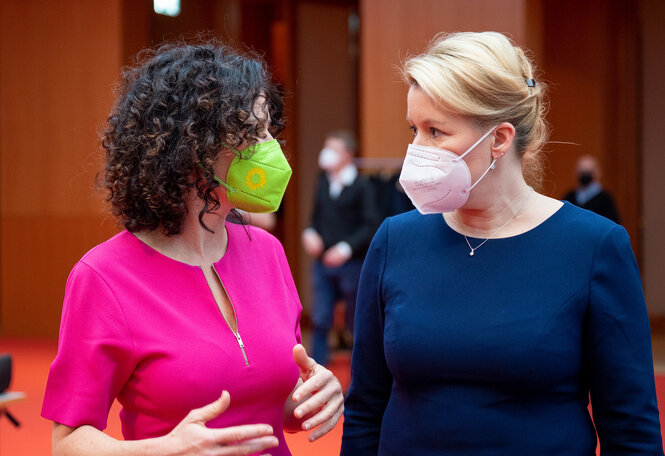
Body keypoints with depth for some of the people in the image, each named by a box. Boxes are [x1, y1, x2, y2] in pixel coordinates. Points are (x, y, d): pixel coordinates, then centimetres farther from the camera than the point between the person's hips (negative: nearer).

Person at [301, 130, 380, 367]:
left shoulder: (361, 186, -8)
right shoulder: (323, 183, 9)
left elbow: (371, 226, -11)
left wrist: (346, 247, -20)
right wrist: (310, 233, 0)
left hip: (351, 264, -4)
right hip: (323, 262, 5)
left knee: (356, 323, 7)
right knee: (320, 321, 1)